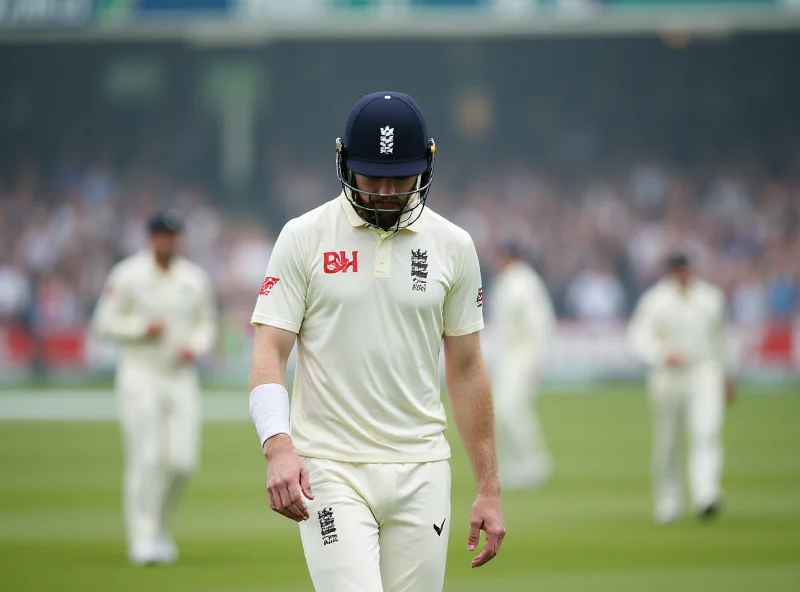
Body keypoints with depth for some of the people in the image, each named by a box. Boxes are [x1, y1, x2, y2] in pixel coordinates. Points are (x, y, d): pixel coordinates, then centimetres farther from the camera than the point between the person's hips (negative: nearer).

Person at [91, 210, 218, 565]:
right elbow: (104, 322, -3)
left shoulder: (196, 279, 8)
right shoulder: (127, 275, -4)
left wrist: (195, 346, -5)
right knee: (145, 458, -11)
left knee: (182, 461, -4)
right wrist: (143, 327, -17)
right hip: (140, 374, -4)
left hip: (181, 376, 4)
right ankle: (141, 539, -6)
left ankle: (158, 527, 20)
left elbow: (207, 325, 16)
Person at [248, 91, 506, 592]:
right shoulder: (304, 238, -1)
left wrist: (490, 491, 9)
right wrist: (279, 447, -23)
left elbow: (467, 371, 12)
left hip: (421, 475, 3)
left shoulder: (453, 246, 7)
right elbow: (270, 352, -5)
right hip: (331, 472, -3)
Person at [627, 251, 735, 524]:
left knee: (707, 433, -17)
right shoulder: (655, 300, -2)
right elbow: (638, 335, -9)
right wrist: (661, 354, -28)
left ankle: (705, 496, -27)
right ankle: (668, 501, 19)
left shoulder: (711, 297, 10)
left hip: (706, 374, 1)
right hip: (668, 376, -1)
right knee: (666, 442, 4)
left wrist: (726, 375, 27)